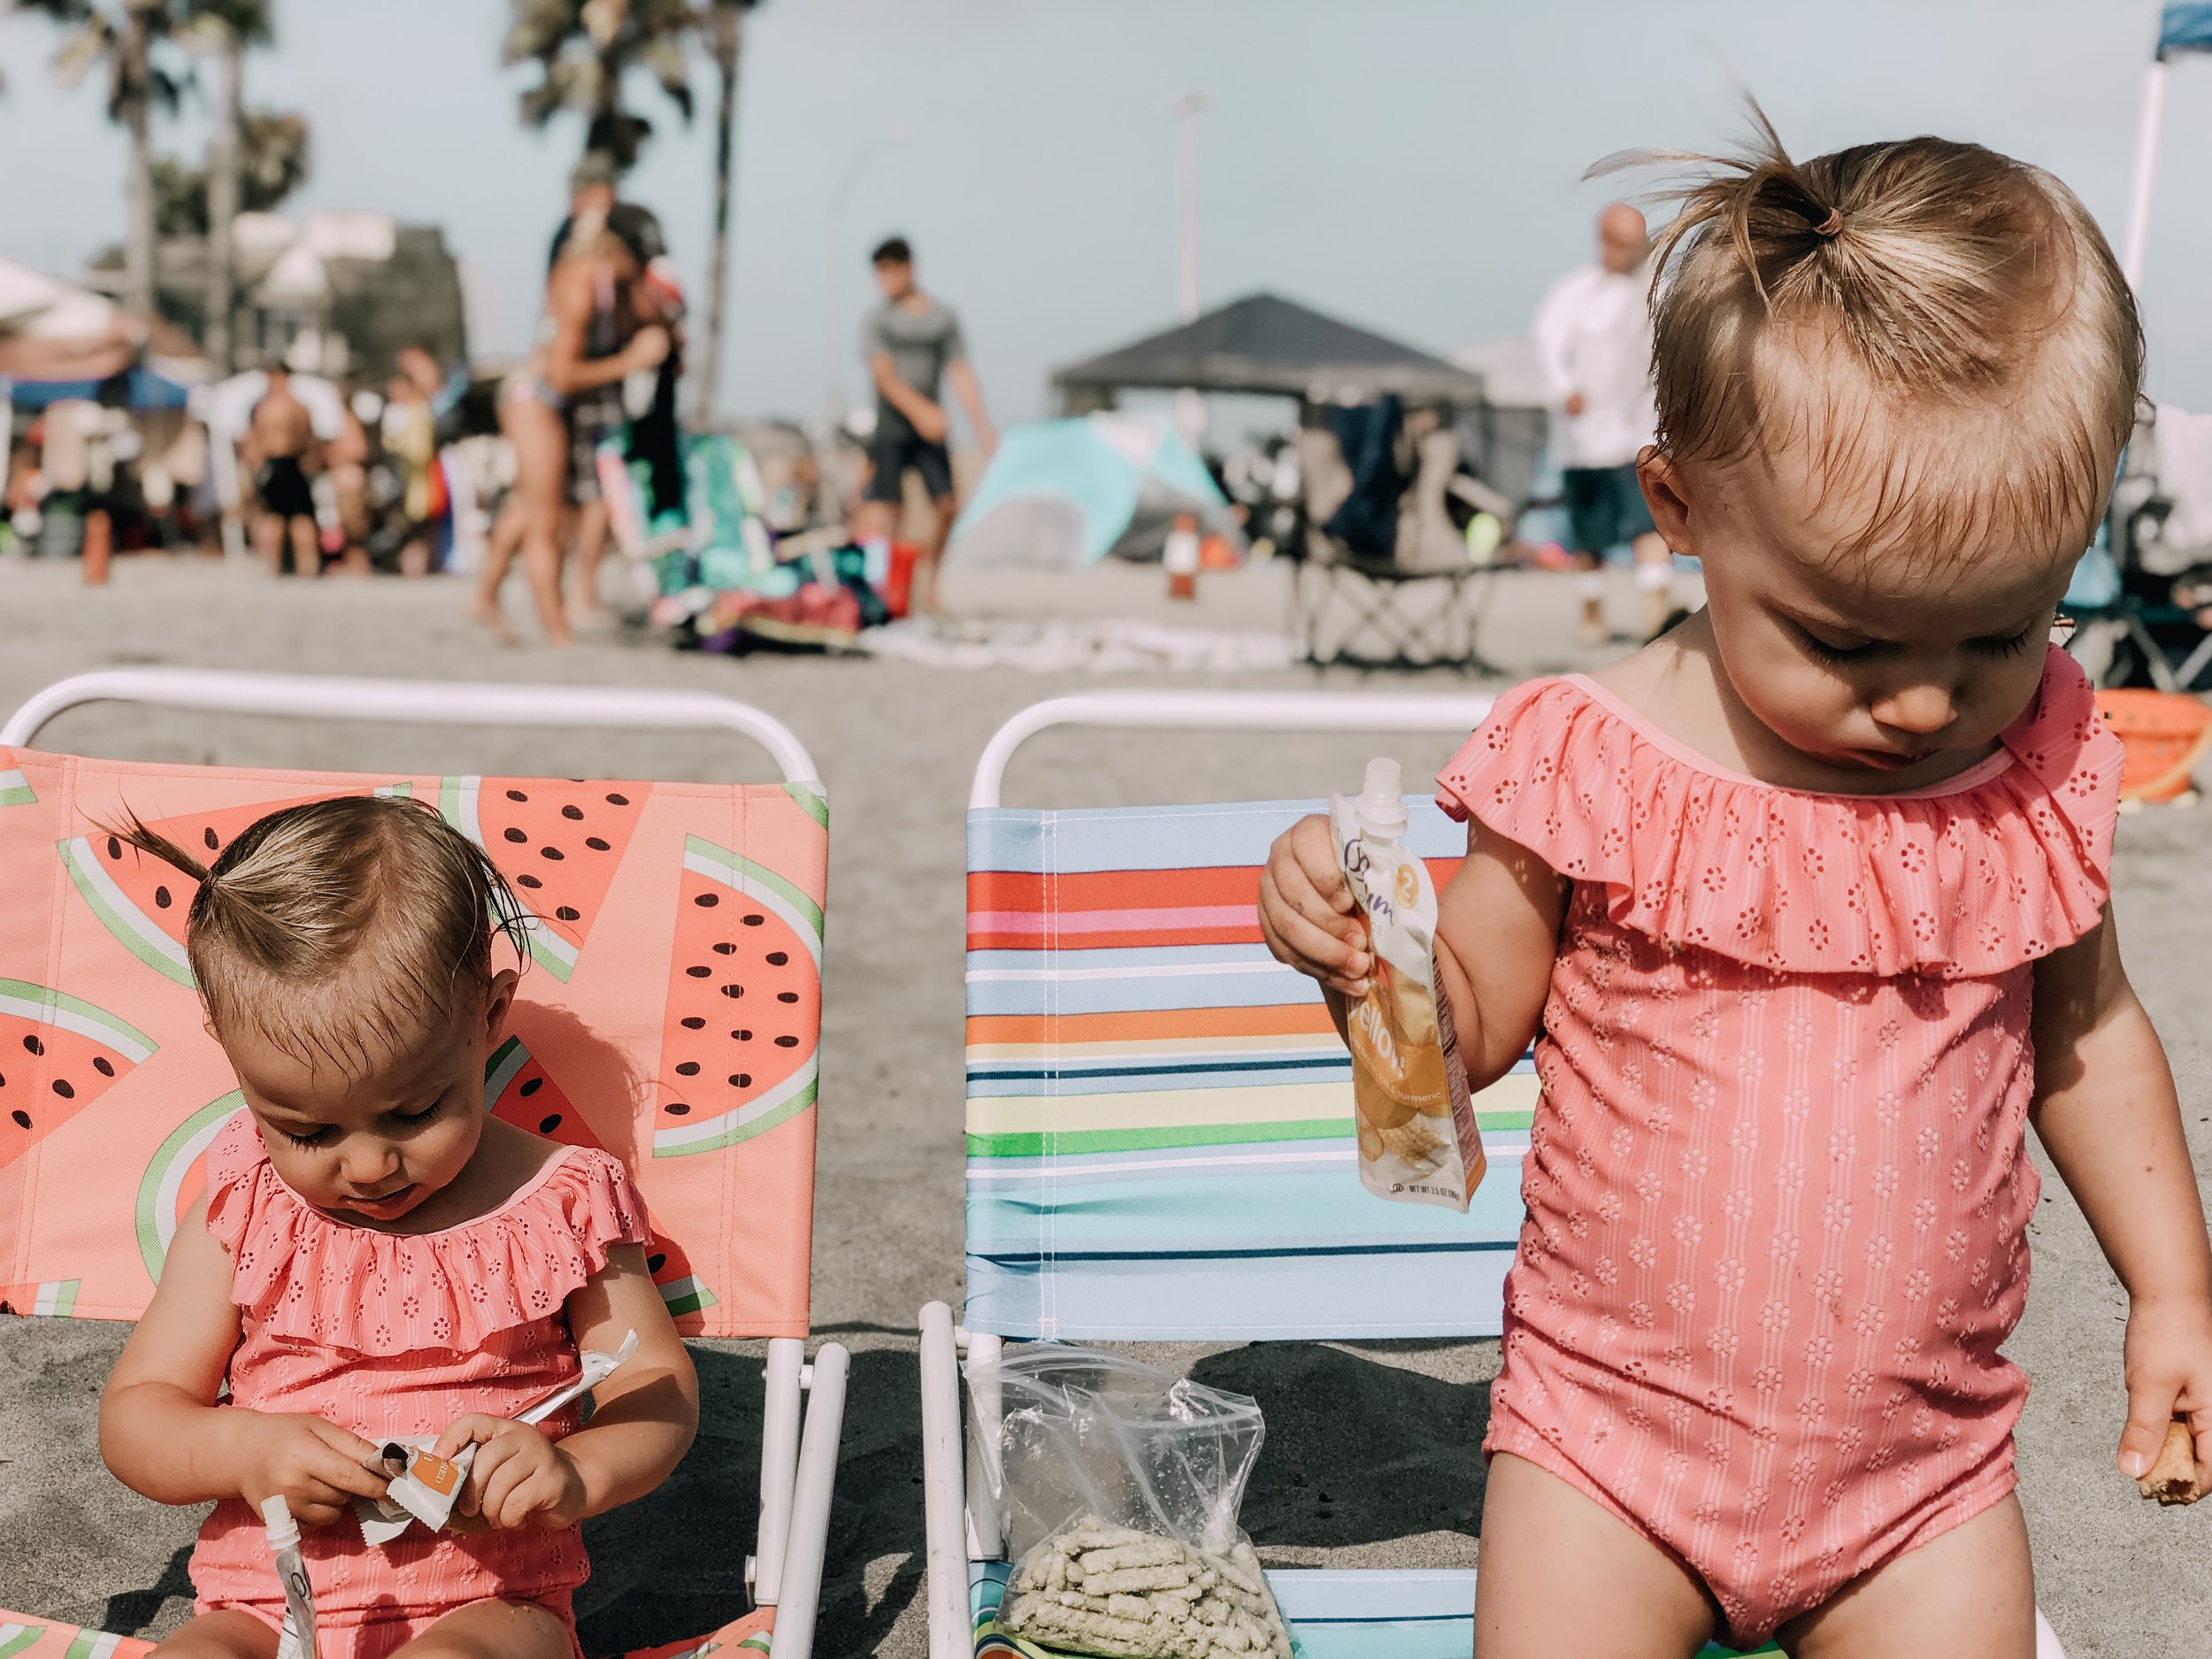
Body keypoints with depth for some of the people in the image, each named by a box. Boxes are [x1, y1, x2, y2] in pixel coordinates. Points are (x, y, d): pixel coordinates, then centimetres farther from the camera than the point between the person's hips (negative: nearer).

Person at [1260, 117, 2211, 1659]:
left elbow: (2083, 1031, 11)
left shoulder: (2039, 771, -5)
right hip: (1617, 1423, -2)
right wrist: (1364, 951, -26)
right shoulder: (1592, 767, -14)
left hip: (1923, 1465, 2)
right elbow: (1472, 1027, -5)